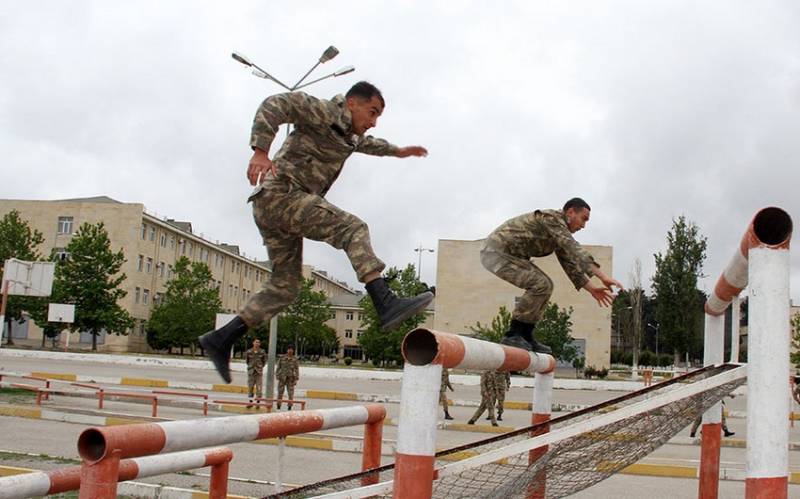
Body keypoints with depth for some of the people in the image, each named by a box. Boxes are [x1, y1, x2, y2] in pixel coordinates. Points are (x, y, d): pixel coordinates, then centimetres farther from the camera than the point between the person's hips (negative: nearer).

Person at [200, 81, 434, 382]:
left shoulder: (346, 133, 26)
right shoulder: (324, 112, -2)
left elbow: (363, 143, 51)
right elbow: (275, 105, -16)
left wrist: (396, 151, 57)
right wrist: (260, 151, -29)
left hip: (270, 210, 10)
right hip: (280, 193, -10)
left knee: (285, 286, 9)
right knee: (353, 229, -20)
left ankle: (221, 339, 9)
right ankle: (386, 305, -36)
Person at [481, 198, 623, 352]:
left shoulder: (559, 234, 15)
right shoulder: (553, 218, -16)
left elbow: (569, 262, 17)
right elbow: (575, 251, -27)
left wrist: (592, 288, 9)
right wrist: (603, 277, -31)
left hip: (505, 253, 11)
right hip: (496, 252, -11)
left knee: (544, 285, 8)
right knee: (540, 285, -18)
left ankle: (525, 336, 7)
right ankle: (513, 334, -12)